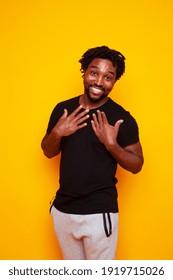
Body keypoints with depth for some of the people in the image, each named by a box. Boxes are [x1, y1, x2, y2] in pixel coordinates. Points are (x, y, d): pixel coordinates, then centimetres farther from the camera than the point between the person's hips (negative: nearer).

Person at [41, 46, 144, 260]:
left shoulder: (122, 118, -12)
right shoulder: (63, 109, 0)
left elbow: (137, 165, -7)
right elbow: (48, 152, 8)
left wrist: (112, 145, -24)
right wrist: (57, 133, -13)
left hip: (99, 213, -4)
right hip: (62, 209, 4)